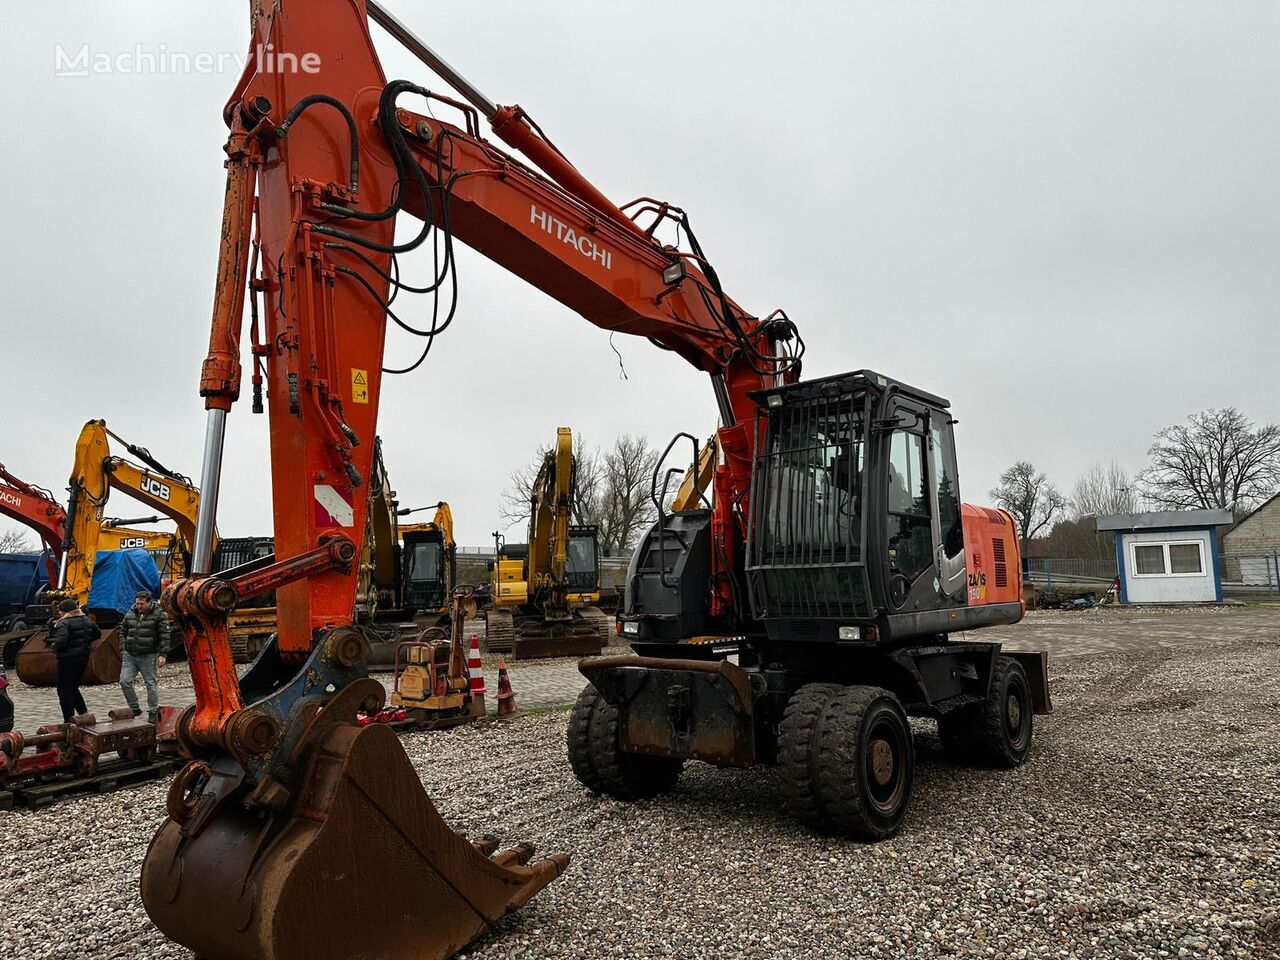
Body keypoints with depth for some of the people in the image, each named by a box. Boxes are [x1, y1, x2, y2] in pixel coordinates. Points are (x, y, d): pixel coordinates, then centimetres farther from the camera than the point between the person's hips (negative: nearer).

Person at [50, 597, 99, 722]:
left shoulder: (64, 623, -16)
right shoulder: (86, 620, 8)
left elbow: (61, 641, -29)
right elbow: (98, 633, 19)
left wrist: (54, 646, -8)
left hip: (68, 659, -8)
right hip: (83, 657, 8)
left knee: (64, 690, 3)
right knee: (73, 688, 21)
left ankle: (69, 721, 3)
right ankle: (84, 713, 15)